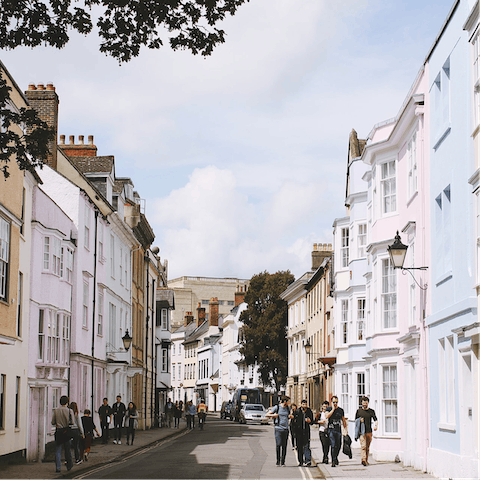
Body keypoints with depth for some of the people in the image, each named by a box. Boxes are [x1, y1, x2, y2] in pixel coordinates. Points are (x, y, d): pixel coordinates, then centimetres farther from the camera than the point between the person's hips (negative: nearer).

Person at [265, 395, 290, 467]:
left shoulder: (288, 408, 12)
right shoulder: (277, 407, -2)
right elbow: (267, 414, -1)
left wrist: (290, 416, 7)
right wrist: (273, 415, -19)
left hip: (286, 429, 4)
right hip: (278, 428, -4)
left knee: (284, 446, 1)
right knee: (278, 445, -11)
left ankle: (283, 462, 6)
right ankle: (278, 461, -3)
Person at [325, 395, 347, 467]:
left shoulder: (341, 410, 12)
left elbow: (343, 420, 17)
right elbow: (327, 416, -18)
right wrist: (333, 409, -12)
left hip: (338, 430, 3)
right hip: (331, 430, -3)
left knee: (338, 445, 6)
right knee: (333, 445, -11)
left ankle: (336, 457, 30)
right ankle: (333, 461, -10)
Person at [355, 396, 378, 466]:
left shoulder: (371, 411, 9)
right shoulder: (359, 411, 7)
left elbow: (375, 419, 1)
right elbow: (355, 421, 13)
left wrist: (376, 425, -19)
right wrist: (359, 420, -9)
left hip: (369, 431, 2)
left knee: (367, 447, 8)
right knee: (363, 446, -16)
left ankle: (366, 460, 17)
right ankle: (363, 460, -25)